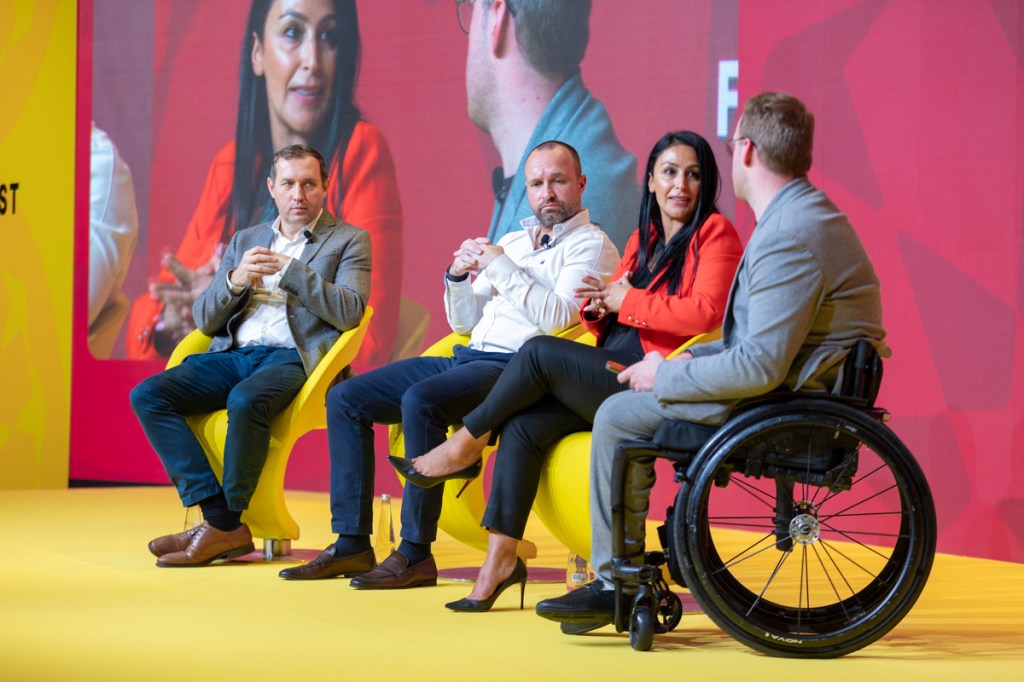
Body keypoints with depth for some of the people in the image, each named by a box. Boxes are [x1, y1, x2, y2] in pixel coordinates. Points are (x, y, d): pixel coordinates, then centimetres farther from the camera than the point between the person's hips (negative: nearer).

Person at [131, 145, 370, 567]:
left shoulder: (348, 240, 11)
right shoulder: (244, 241, 23)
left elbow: (350, 312, -6)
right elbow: (204, 319, 17)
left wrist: (289, 270, -11)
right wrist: (235, 280, -3)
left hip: (293, 358, -5)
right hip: (234, 355, 6)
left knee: (245, 401, -38)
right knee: (147, 395, -18)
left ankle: (224, 523, -20)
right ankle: (219, 518, -23)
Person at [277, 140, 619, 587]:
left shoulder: (591, 245, 1)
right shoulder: (513, 241, 24)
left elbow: (557, 317, -16)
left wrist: (500, 266, -11)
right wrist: (459, 276, 5)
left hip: (514, 367, -9)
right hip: (467, 358, 9)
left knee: (420, 401, -34)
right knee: (344, 398, -1)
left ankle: (416, 554, -29)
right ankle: (352, 544, -4)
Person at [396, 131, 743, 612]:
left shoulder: (715, 232, -1)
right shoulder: (643, 239, 21)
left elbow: (705, 312, -18)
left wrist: (626, 300, -9)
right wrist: (598, 307, -1)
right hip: (609, 379, 7)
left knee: (539, 351, -20)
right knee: (524, 425, -17)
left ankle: (467, 442, 0)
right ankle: (501, 555, -15)